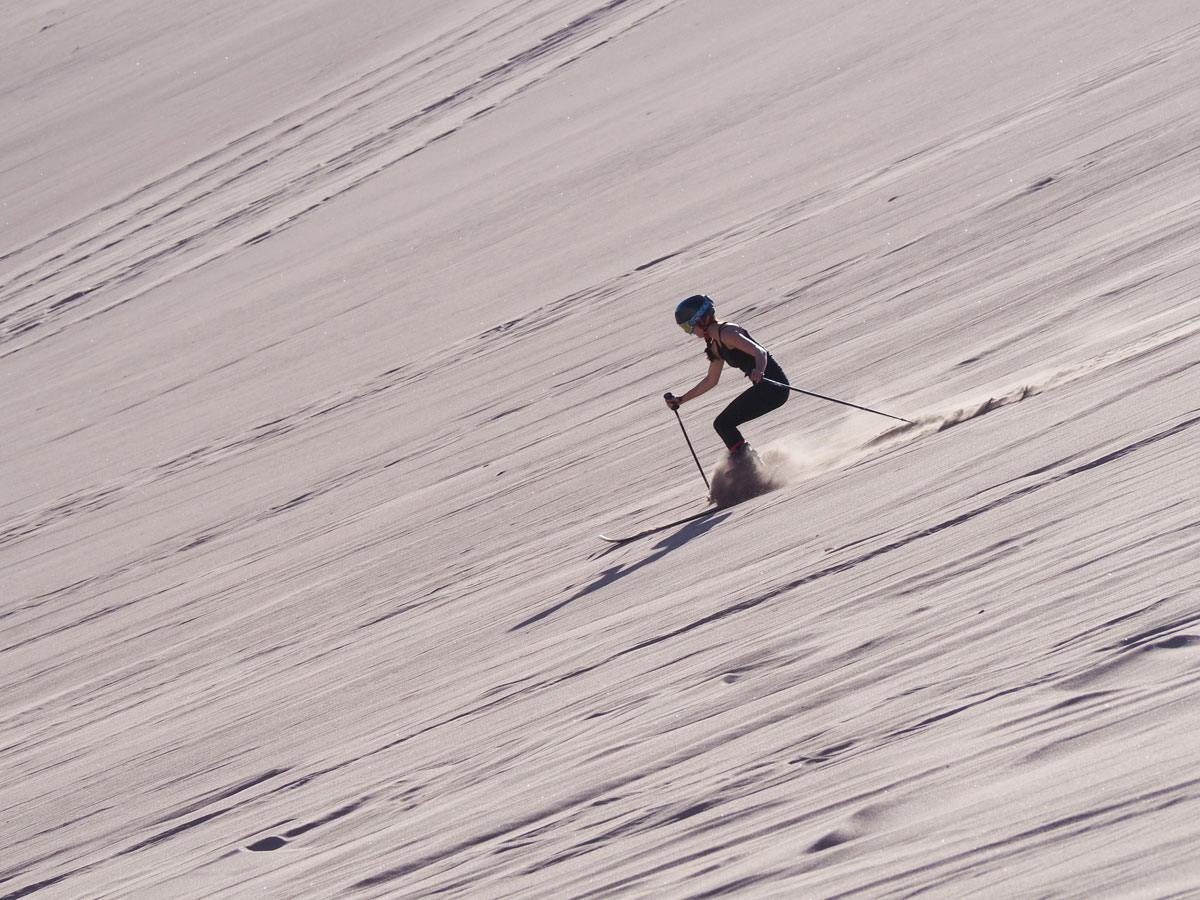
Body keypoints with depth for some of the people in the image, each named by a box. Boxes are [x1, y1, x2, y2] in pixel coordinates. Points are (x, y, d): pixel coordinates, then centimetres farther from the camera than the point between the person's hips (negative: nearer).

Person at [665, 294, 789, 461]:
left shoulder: (727, 333, -15)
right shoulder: (716, 345, 15)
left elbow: (760, 351, -26)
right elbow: (711, 381, 26)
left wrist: (759, 371, -48)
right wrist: (680, 400, 27)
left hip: (773, 385, -10)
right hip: (763, 387, 10)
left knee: (723, 423, -12)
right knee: (722, 424, 14)